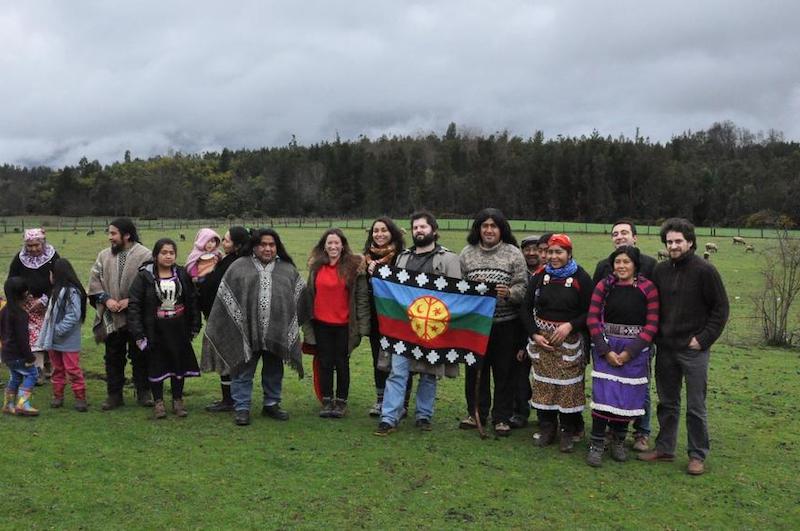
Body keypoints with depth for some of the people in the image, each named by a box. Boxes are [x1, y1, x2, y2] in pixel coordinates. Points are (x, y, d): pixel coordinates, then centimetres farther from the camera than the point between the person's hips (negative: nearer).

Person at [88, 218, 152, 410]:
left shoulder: (145, 255, -7)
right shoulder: (104, 256, 7)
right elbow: (94, 281, 7)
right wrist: (106, 299, -8)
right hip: (111, 317, 4)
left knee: (139, 357, 6)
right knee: (113, 358, 11)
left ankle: (143, 394, 19)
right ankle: (114, 395, 21)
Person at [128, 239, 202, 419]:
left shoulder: (182, 275, 2)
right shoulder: (145, 276, -7)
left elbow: (193, 301, 8)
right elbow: (134, 304, -7)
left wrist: (195, 326, 6)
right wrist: (138, 333, -11)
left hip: (178, 331, 3)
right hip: (154, 331, -2)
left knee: (179, 365, 9)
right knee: (156, 366, 6)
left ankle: (178, 400, 24)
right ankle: (158, 402, 20)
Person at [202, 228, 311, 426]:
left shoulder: (288, 270, 9)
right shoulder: (239, 267, 2)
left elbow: (300, 298, 15)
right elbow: (225, 298, 2)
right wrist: (213, 330, 0)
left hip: (277, 331, 2)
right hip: (246, 330, -2)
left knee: (274, 371, 14)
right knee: (244, 371, 4)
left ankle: (272, 404, 29)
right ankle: (241, 408, 16)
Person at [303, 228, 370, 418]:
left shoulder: (355, 266, -5)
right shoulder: (316, 267, 7)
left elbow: (362, 296, -5)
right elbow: (309, 294, 12)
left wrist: (362, 324, -9)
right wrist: (307, 323, 11)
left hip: (344, 324, -3)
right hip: (321, 324, 3)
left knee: (342, 363, 8)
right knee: (325, 363, 9)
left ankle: (341, 402, 20)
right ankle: (327, 401, 20)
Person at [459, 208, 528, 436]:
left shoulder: (514, 254, -2)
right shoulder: (467, 253, 5)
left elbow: (522, 287, -4)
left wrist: (509, 293, -24)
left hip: (506, 323, -2)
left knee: (504, 371, 6)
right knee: (475, 369, 12)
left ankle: (502, 418, 19)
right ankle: (476, 413, 28)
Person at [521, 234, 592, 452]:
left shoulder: (581, 278, -3)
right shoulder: (539, 277, 7)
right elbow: (526, 309, 9)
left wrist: (570, 326, -17)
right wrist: (534, 334, -3)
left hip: (569, 340, -3)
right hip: (541, 339, 3)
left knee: (569, 385, -3)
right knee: (543, 384, 5)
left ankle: (568, 432, 11)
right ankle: (546, 429, 19)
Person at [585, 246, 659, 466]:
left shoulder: (648, 289, -3)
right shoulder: (603, 286, 1)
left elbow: (652, 325, -5)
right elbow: (593, 319, -2)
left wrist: (629, 352, -10)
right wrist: (606, 351, -10)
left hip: (635, 351, 0)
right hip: (606, 348, 0)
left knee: (628, 396, 7)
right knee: (603, 394, -6)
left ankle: (619, 441, 27)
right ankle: (597, 444, 6)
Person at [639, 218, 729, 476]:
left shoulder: (704, 270, -9)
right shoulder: (660, 270, 5)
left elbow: (721, 308, -6)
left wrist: (704, 339, -10)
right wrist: (655, 336, 4)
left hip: (693, 350, -4)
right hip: (665, 348, 5)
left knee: (695, 406, 4)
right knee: (667, 402, 14)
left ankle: (697, 455, 17)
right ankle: (664, 448, 26)